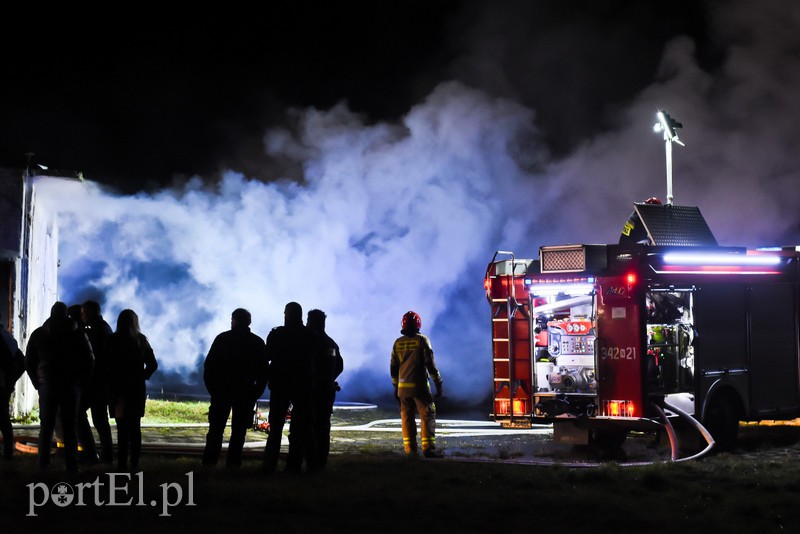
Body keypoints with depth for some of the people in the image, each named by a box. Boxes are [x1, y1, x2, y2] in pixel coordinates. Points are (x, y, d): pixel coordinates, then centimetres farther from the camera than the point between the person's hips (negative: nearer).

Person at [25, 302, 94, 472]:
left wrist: (38, 383, 12)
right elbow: (89, 360, 1)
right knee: (70, 426, 2)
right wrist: (80, 381, 9)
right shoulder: (78, 334, 2)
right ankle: (71, 464, -2)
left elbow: (29, 362, 7)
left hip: (47, 385, 1)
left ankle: (43, 462, 2)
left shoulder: (38, 334, 5)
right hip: (72, 386, -1)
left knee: (46, 426, 7)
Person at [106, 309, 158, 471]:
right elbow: (152, 364, 1)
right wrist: (142, 377, 12)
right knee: (135, 427, 10)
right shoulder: (141, 340, 2)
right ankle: (134, 463, 10)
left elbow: (107, 364, -10)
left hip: (118, 389, -3)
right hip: (138, 389, 3)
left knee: (122, 427, -3)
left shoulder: (113, 340, -8)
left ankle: (122, 463, -5)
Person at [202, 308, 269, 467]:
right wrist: (256, 393, 8)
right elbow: (263, 371, 2)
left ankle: (209, 462, -1)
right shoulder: (258, 343, 3)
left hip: (222, 390, -1)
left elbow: (209, 365, -3)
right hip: (246, 393, 1)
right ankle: (233, 463, -1)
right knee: (238, 431, 4)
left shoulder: (223, 338, -2)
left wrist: (212, 388, 5)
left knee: (216, 430, 5)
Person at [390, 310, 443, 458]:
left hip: (403, 387, 4)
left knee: (407, 418, 8)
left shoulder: (398, 343, 6)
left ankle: (410, 450, 6)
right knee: (427, 415, -2)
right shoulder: (422, 340, -7)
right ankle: (428, 448, -12)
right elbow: (430, 364, -10)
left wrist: (395, 386, 20)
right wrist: (438, 383, -4)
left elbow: (393, 367, 10)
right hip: (420, 385, -4)